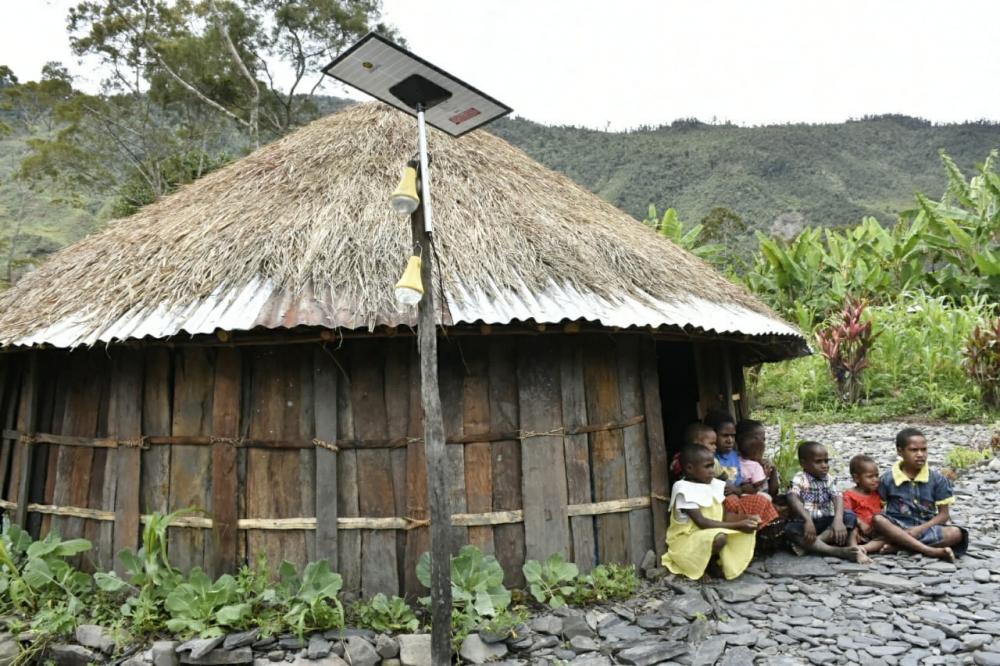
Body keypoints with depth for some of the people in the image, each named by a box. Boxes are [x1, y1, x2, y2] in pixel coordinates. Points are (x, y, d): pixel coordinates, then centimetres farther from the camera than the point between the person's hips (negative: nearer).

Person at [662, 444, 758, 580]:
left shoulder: (713, 484, 4)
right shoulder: (684, 489, -20)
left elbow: (724, 516, 4)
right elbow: (701, 522, -25)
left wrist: (744, 518, -16)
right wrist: (737, 525, -26)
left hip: (713, 534, 8)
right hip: (687, 540, -8)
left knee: (749, 529, 0)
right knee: (720, 538, -34)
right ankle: (711, 563, -5)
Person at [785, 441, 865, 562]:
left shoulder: (829, 480, 6)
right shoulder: (799, 479, -7)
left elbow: (838, 498, -11)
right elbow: (793, 499, -24)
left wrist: (838, 519, -32)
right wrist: (808, 520, -40)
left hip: (825, 522, 4)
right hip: (805, 522, -4)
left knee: (850, 517, -19)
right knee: (790, 529, -33)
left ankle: (808, 545, -27)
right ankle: (837, 551, -40)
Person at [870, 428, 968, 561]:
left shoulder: (937, 479, 2)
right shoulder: (888, 479, 0)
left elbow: (944, 514, 1)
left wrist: (921, 529, -14)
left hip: (925, 528, 2)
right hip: (897, 528, -1)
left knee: (956, 533, -27)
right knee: (878, 520, -33)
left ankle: (898, 545, -28)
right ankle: (931, 551, -35)